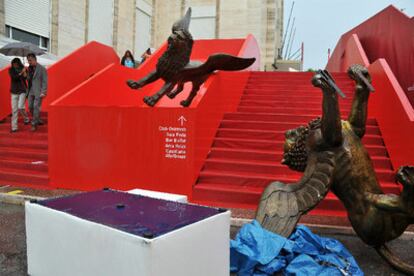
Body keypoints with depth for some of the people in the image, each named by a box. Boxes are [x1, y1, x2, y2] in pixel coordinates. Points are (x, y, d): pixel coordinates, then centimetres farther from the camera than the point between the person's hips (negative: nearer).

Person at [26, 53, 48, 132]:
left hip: (38, 91, -6)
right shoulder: (29, 69, 12)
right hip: (31, 91, 6)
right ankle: (38, 120, 25)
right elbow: (28, 79, 13)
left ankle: (34, 124, 1)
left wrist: (43, 92, -16)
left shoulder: (42, 69, -6)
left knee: (36, 107, -6)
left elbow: (45, 82, -9)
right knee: (30, 107, 8)